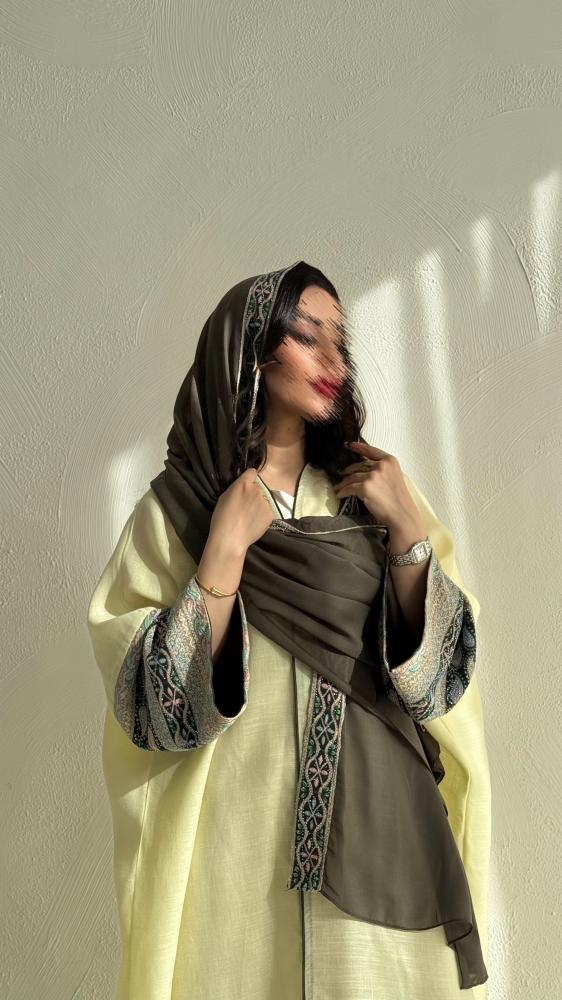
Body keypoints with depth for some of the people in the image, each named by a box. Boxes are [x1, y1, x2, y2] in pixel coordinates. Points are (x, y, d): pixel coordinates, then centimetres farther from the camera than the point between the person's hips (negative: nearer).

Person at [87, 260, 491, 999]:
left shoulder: (371, 490, 6)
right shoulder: (175, 506, -3)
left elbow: (441, 674, 1)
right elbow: (156, 706, -11)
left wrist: (408, 531, -10)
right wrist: (225, 549, -16)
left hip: (378, 830, 3)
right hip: (239, 838, -2)